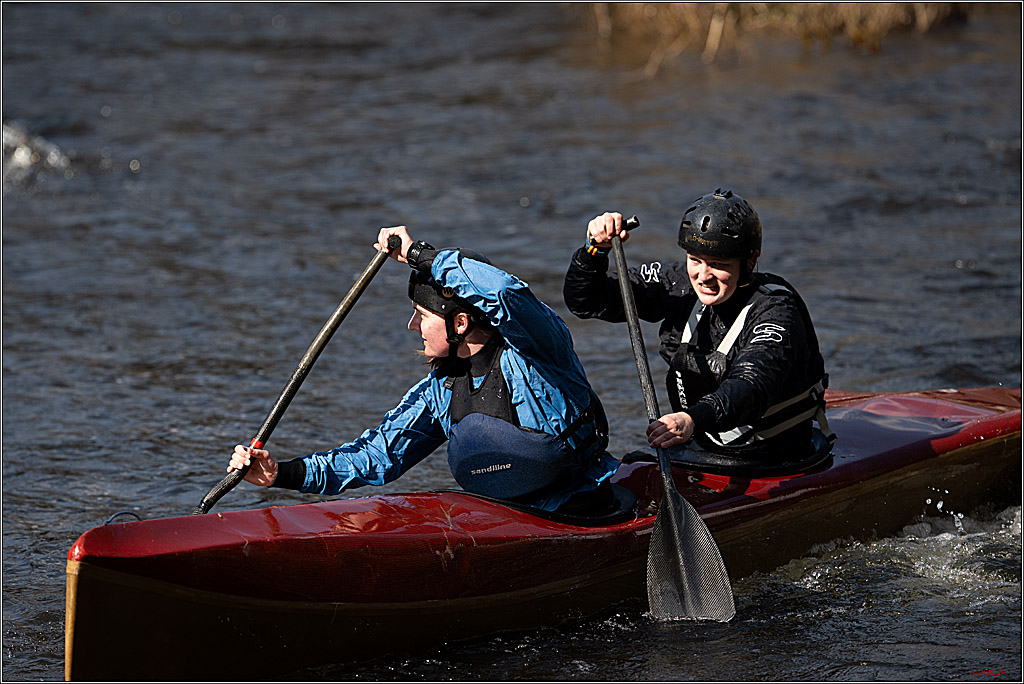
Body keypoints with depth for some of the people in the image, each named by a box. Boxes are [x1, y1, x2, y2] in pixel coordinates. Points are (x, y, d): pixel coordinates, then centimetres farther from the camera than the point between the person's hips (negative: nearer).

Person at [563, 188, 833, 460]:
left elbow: (752, 387, -38)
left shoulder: (776, 310, -20)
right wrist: (595, 249, -16)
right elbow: (586, 302, 4)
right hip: (699, 449, 6)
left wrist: (693, 419, -57)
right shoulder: (679, 285, -1)